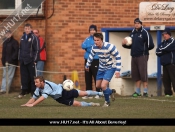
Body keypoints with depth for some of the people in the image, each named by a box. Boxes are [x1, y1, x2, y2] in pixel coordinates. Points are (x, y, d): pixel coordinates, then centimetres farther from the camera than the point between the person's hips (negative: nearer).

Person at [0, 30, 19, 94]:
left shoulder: (14, 42, -5)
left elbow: (16, 51, -12)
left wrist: (12, 59, -17)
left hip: (12, 62, -7)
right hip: (5, 62, 7)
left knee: (10, 76, -4)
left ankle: (6, 89, -4)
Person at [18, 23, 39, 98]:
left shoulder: (34, 37, -4)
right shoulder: (22, 37, 13)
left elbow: (36, 49, -6)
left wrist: (34, 59, -10)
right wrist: (20, 58, 10)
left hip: (31, 60, -5)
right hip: (23, 60, 5)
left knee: (32, 76, 0)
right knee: (24, 76, 6)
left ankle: (33, 91, 4)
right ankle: (24, 90, 11)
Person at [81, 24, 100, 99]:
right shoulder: (88, 39, 13)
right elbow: (83, 46, -2)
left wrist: (88, 47, -7)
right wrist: (91, 46, -13)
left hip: (95, 60, -5)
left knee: (96, 77, -7)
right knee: (88, 78, 7)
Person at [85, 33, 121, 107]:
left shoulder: (109, 47, -31)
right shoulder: (94, 47, -13)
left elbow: (118, 57, -21)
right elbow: (91, 56, 9)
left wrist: (118, 70, -24)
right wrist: (87, 65, 21)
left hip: (110, 68, -6)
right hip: (101, 67, 6)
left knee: (103, 85, -19)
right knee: (98, 86, 12)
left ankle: (107, 101, 8)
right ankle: (111, 92, 41)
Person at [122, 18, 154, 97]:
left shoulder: (145, 33, -7)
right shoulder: (132, 33, 14)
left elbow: (150, 45, -10)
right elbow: (130, 45, 22)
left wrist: (144, 49, 1)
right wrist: (124, 44, 3)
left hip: (142, 56, -7)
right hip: (134, 56, 7)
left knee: (143, 74, -6)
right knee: (135, 75, 9)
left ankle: (145, 92, -3)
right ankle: (137, 91, 16)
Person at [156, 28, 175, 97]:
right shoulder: (163, 43, 19)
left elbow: (165, 49, -13)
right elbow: (157, 52, 10)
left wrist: (160, 51, 5)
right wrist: (164, 52, -7)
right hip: (165, 64, 8)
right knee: (165, 79, 4)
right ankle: (168, 93, 8)